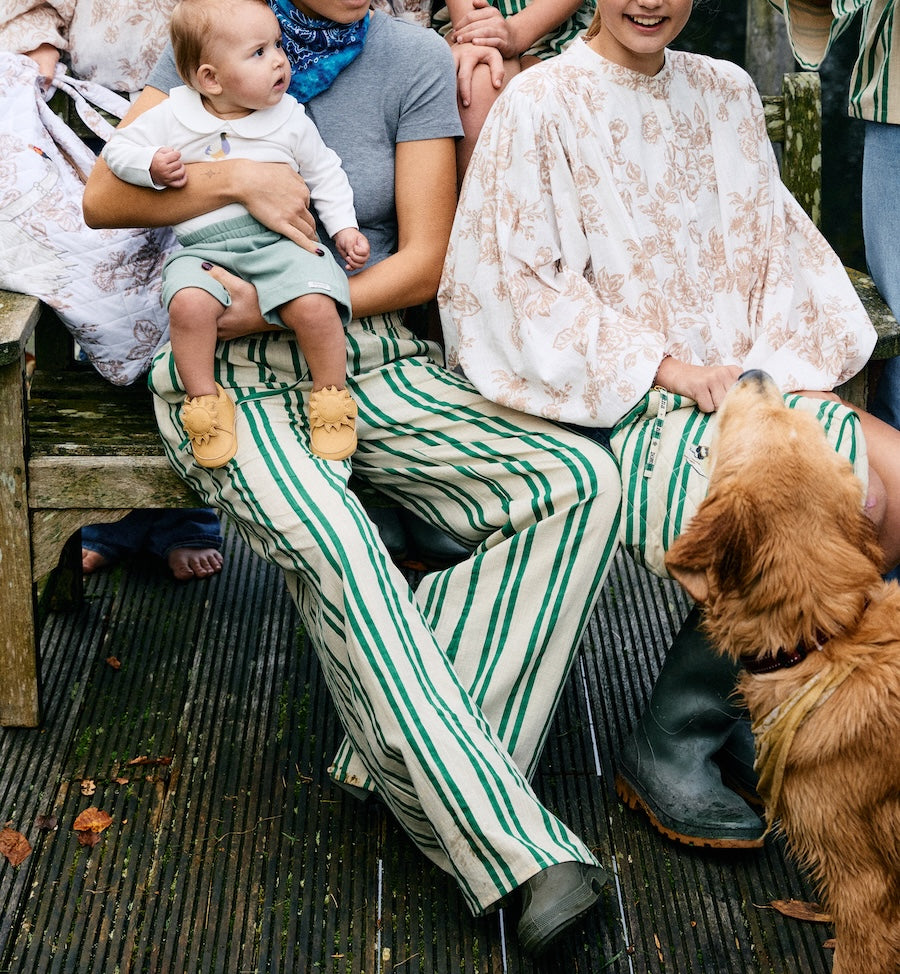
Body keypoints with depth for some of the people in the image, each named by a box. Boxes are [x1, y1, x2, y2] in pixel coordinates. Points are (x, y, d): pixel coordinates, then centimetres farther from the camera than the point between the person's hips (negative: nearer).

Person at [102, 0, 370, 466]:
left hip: (279, 240, 1)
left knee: (315, 304, -27)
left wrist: (344, 227, 7)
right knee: (188, 303, -32)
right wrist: (152, 166, -10)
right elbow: (118, 148, 10)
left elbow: (325, 174, 17)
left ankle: (331, 396, -4)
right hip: (202, 247, 0)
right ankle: (204, 398, -10)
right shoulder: (173, 117, 5)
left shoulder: (290, 120, 8)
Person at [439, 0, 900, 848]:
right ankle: (671, 745, -10)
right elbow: (518, 278, -11)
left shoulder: (724, 91, 14)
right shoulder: (541, 103, -5)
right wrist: (658, 363, -17)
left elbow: (776, 240, 13)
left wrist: (788, 366, -3)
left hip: (740, 373, 7)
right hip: (615, 392, -6)